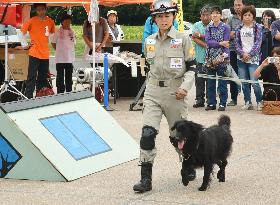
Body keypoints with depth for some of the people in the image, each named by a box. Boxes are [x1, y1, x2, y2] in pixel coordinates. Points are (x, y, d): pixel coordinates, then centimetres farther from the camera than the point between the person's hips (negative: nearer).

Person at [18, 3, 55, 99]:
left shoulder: (50, 22, 5)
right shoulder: (32, 21, -7)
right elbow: (21, 33, 1)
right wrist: (24, 45, 0)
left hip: (45, 54, 5)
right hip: (34, 54, -4)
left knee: (43, 78, 10)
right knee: (32, 77, -7)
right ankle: (28, 97, -5)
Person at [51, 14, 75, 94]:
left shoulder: (72, 32, 7)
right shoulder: (58, 32, -5)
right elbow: (53, 43, 2)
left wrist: (69, 51, 7)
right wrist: (59, 50, 3)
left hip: (70, 59, 4)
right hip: (60, 59, -4)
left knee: (69, 77, 10)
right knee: (60, 77, 1)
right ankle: (60, 93, 6)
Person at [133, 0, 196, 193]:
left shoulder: (183, 39, -3)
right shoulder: (149, 41, 9)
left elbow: (191, 68, -3)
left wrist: (185, 86, -17)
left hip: (175, 93, -2)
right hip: (153, 92, 3)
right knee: (147, 134, -13)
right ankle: (146, 178, -10)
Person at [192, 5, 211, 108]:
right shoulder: (197, 25, 10)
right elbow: (194, 38, -2)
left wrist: (200, 36, -12)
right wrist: (205, 45, -13)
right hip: (200, 57, 3)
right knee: (199, 79, 2)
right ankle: (199, 100, 7)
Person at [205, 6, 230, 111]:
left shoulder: (225, 27, -2)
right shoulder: (209, 27, 9)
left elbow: (226, 43, -7)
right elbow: (208, 41, -3)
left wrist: (222, 57, -16)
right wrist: (220, 43, -15)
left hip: (221, 58, -4)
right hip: (210, 58, 4)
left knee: (222, 83, -1)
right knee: (210, 83, 8)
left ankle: (222, 104, 5)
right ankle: (211, 103, 14)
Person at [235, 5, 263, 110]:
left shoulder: (258, 27, 2)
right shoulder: (239, 29, 10)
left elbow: (258, 43, -5)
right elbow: (237, 43, 6)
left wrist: (249, 54, -13)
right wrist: (243, 54, -10)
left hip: (253, 58, -3)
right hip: (241, 58, 3)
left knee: (254, 82, -12)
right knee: (244, 83, 4)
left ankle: (259, 102, 3)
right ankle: (248, 103, 13)